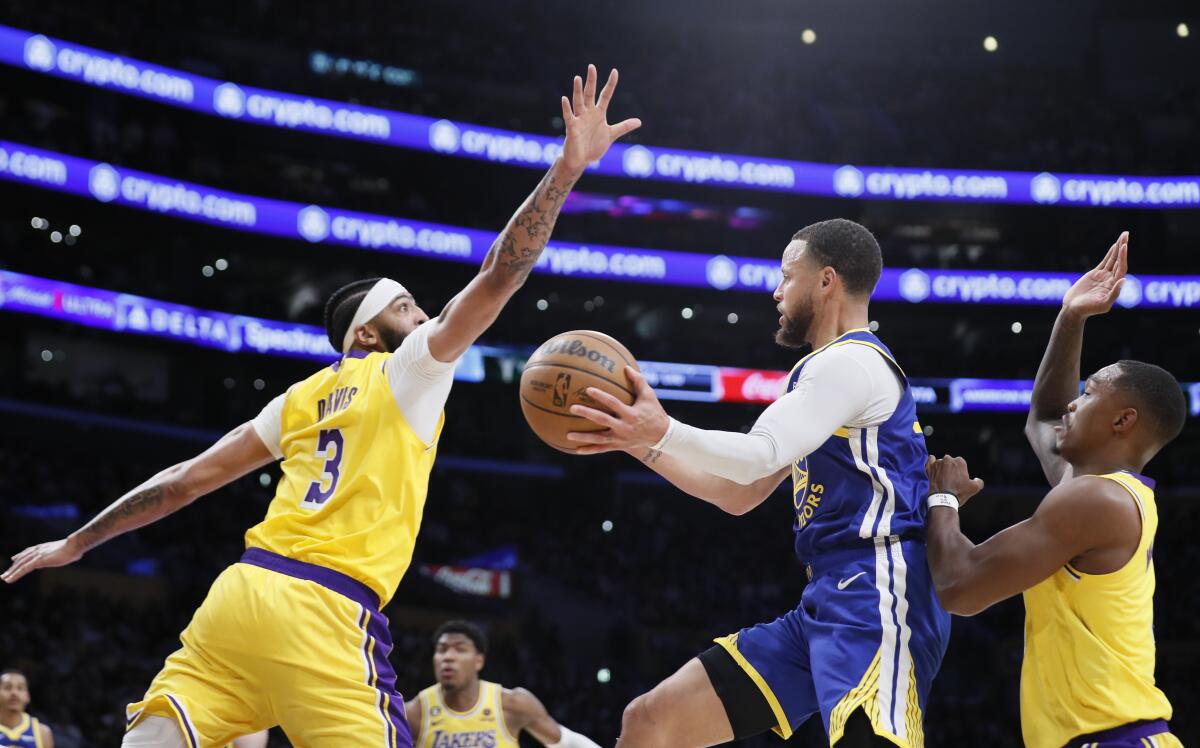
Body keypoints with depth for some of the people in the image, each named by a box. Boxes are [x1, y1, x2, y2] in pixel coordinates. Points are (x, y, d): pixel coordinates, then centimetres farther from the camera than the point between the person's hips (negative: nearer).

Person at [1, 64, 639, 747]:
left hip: (243, 589, 6)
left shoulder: (302, 399, 23)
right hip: (324, 613, -6)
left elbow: (186, 480, 23)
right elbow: (497, 281, -1)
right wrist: (569, 167, -1)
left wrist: (78, 543, 32)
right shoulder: (408, 370, 8)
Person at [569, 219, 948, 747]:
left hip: (876, 592, -10)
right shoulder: (827, 371, 27)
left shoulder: (852, 361, -6)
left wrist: (663, 431, -19)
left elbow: (759, 456, -19)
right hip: (828, 601, 10)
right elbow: (739, 493, 27)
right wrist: (639, 442, 20)